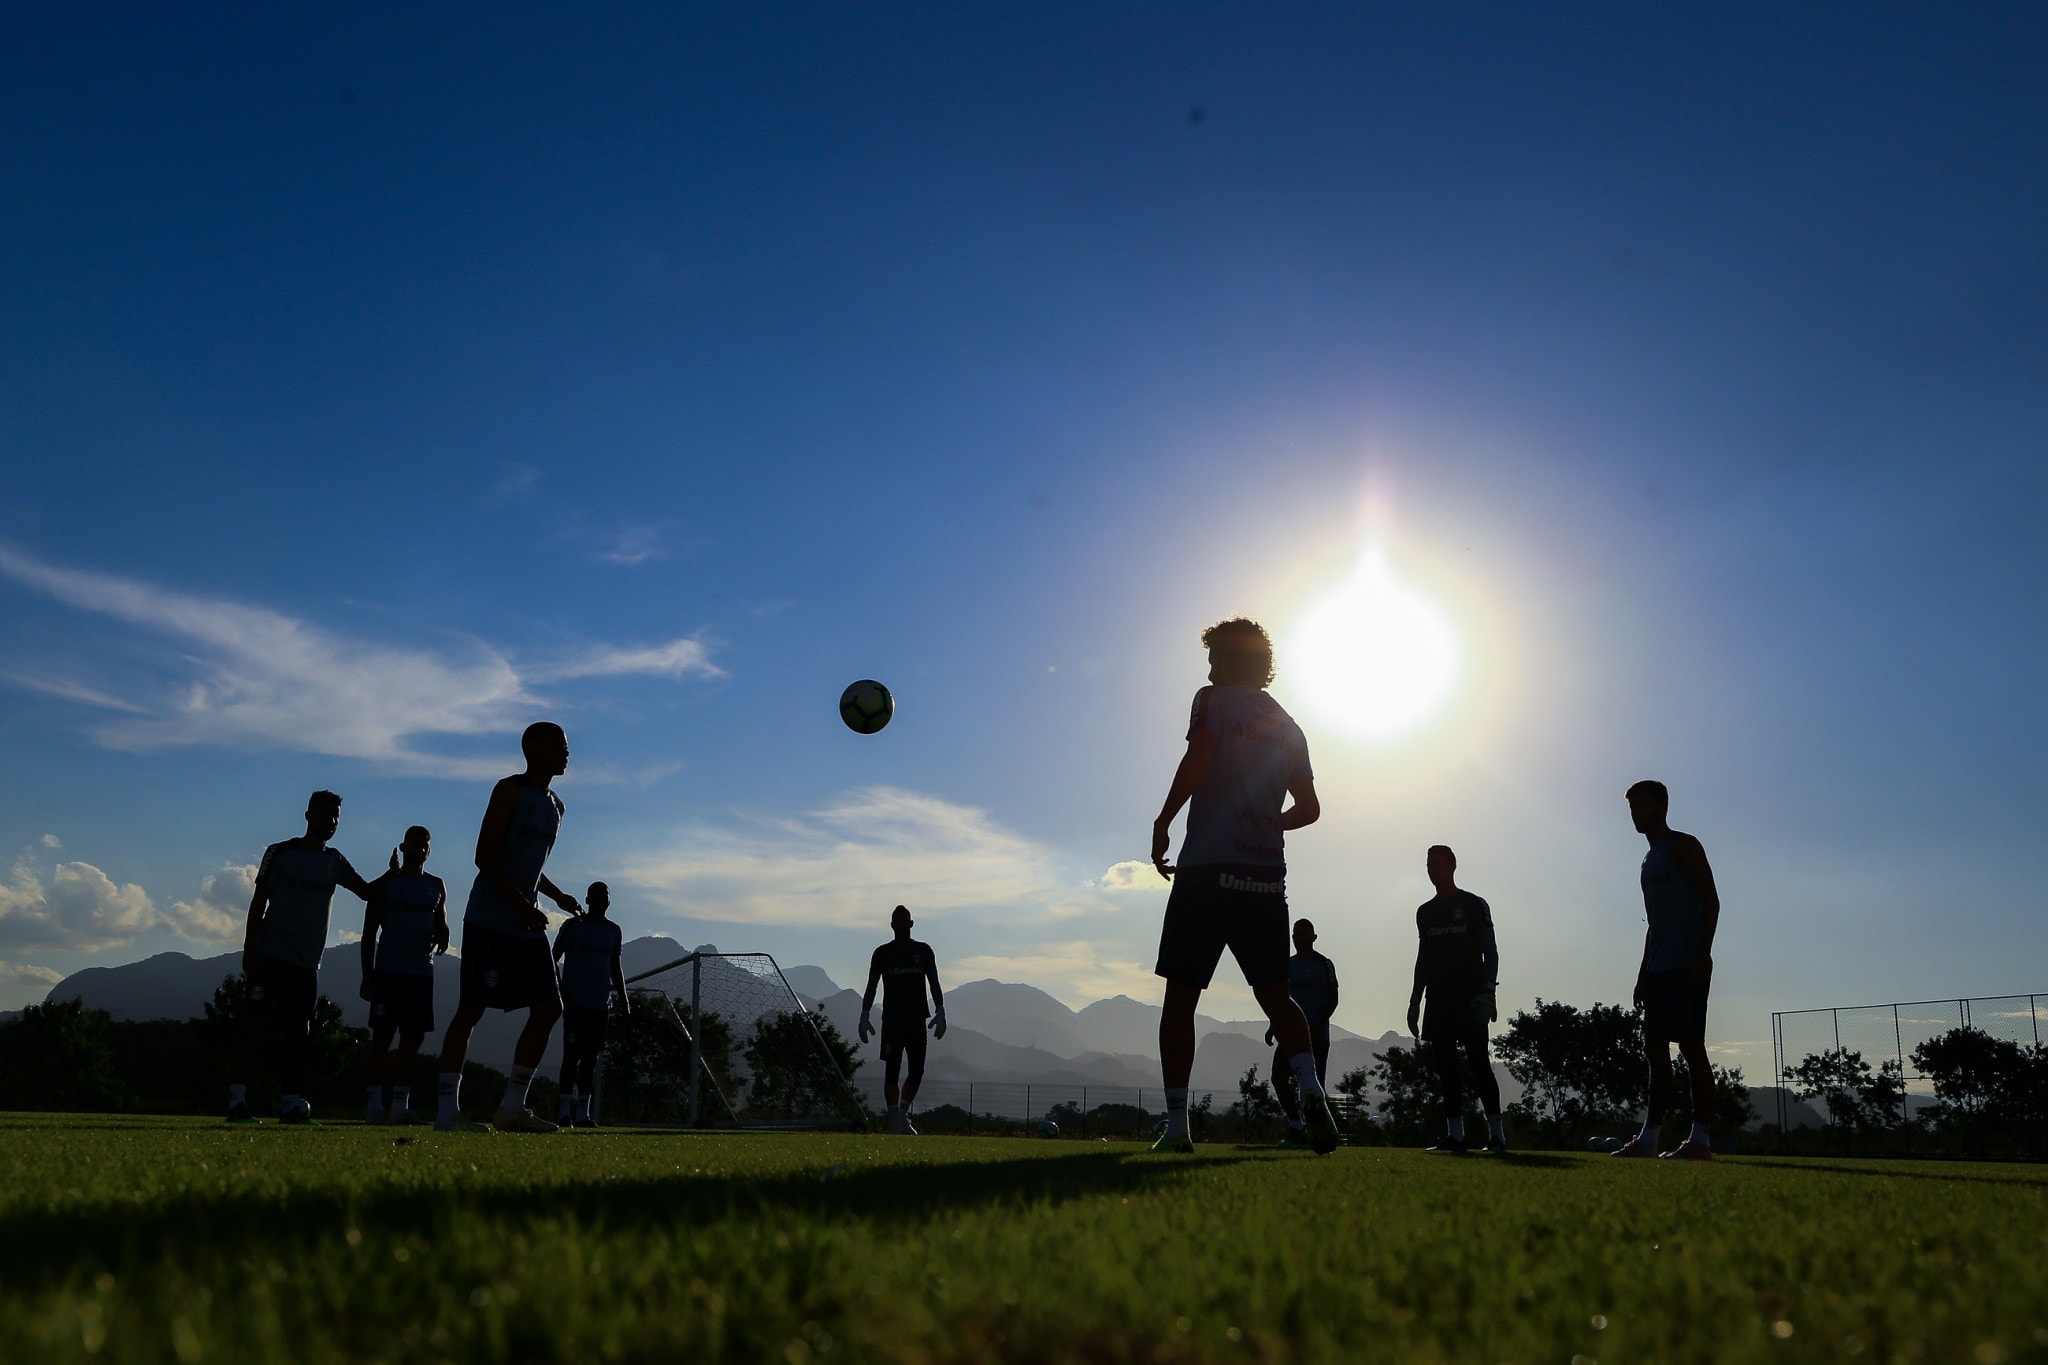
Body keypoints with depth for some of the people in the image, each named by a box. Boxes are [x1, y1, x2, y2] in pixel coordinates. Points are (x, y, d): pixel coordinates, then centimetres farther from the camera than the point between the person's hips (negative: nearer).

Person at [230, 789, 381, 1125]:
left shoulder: (334, 861, 14)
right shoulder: (281, 853, 0)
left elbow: (368, 893, 22)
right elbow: (259, 902, -1)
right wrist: (249, 950, -7)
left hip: (307, 962, 5)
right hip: (271, 955, -5)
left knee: (298, 1034, 3)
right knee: (256, 1023, -9)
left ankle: (292, 1102, 4)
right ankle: (237, 1098, -3)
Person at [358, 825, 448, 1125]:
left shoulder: (436, 887, 14)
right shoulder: (386, 883, 2)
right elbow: (369, 932, 1)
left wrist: (441, 938, -6)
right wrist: (367, 975, -6)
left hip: (422, 971, 4)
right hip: (389, 970, -4)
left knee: (413, 1040, 3)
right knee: (382, 1036, -6)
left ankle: (401, 1105, 8)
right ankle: (375, 1104, -4)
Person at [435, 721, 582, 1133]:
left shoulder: (555, 806, 18)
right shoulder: (510, 790, -5)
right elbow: (484, 856, -12)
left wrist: (556, 895, 8)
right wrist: (522, 904, -19)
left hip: (528, 927, 8)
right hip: (490, 922, -8)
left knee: (548, 1008, 2)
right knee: (472, 1009, -7)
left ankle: (512, 1107, 7)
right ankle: (448, 1110, -2)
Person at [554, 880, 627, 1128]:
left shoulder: (613, 931, 14)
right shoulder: (573, 926, 0)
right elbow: (554, 958, 0)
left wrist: (623, 997, 14)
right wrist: (558, 990, -11)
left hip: (599, 1004, 5)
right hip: (575, 1002, -5)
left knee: (590, 1057, 6)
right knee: (572, 1054, -8)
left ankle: (583, 1112, 10)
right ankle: (565, 1110, -3)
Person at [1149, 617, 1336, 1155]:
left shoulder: (1215, 700, 1)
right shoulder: (1288, 726, 17)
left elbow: (1197, 760, -16)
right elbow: (1309, 808, 17)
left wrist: (1162, 824, -7)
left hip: (1209, 868, -5)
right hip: (1268, 876, 5)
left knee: (1181, 997, 2)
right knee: (1275, 995, 14)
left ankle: (1176, 1125, 0)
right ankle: (1310, 1086, -10)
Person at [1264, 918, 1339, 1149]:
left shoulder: (1323, 964, -4)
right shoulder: (1288, 965, 14)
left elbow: (1333, 999, -6)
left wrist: (1318, 1026, -16)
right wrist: (1274, 1025, 10)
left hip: (1316, 1035, -6)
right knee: (1279, 1077, -7)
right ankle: (1296, 1126, 3)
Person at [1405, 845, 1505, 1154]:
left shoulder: (1474, 905, 2)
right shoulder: (1425, 912, 18)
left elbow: (1490, 952, -2)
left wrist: (1488, 992, -14)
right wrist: (1415, 1000, 14)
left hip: (1470, 997, -5)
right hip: (1438, 998, 5)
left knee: (1477, 1062, -10)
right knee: (1445, 1065, 1)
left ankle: (1496, 1133, -7)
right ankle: (1454, 1135, 4)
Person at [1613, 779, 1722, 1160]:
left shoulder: (1683, 846, -2)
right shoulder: (1650, 860, 23)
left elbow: (1711, 901, -11)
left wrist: (1703, 955, -20)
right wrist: (1643, 974, 20)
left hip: (1687, 967, -9)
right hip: (1659, 971, 9)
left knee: (1691, 1046, -9)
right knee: (1656, 1050, 6)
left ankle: (1701, 1138, -7)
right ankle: (1649, 1136, 8)